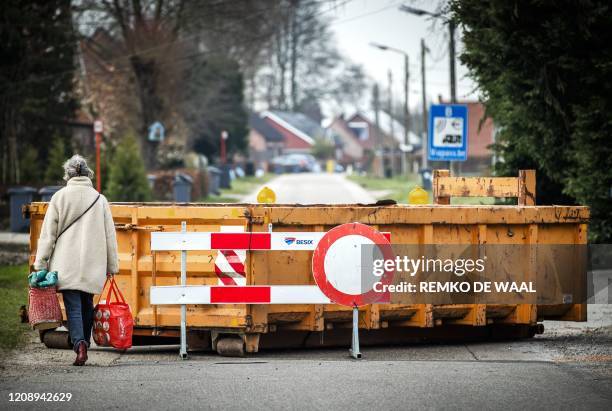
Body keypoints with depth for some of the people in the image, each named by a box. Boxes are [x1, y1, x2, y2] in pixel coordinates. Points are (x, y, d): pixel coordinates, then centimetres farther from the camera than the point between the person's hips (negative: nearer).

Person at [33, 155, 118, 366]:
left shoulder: (60, 197, -1)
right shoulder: (99, 199, 5)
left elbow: (48, 233, -2)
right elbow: (109, 235, 8)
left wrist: (40, 264, 2)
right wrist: (112, 266, 15)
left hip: (67, 264, -2)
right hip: (93, 265, 2)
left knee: (73, 307, -4)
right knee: (87, 306, 15)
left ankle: (80, 345, -24)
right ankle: (84, 344, 16)